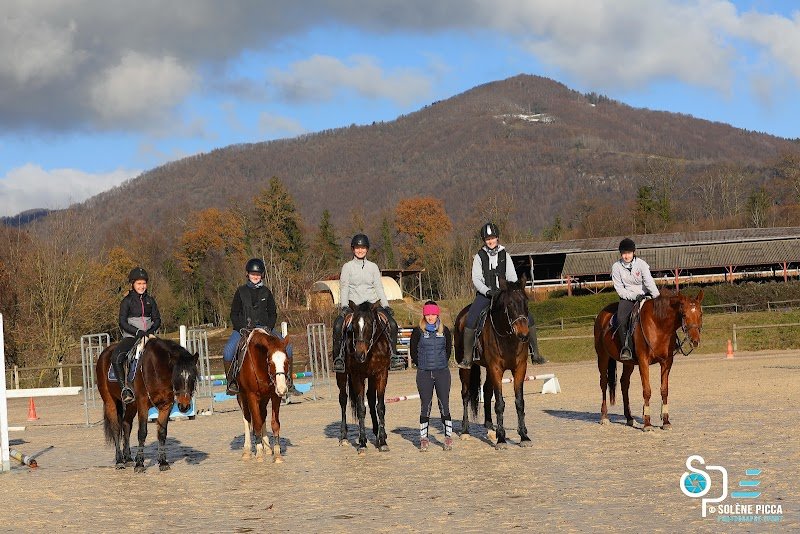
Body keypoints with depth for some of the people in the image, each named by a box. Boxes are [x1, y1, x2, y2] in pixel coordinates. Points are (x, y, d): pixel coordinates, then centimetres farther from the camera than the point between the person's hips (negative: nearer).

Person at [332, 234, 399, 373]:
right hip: (353, 305, -2)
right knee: (338, 325, -28)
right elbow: (344, 288, -1)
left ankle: (393, 355, -6)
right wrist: (344, 307, -15)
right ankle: (338, 358, -20)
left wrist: (386, 306, -1)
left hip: (373, 304, 2)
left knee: (392, 324, -19)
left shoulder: (373, 267, 12)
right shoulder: (347, 267, 5)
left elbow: (379, 288, 10)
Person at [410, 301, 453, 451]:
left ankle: (448, 436, 9)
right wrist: (421, 365, 6)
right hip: (424, 374, -1)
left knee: (444, 405, 0)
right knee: (425, 406, 3)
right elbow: (413, 351, 6)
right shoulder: (418, 331, -2)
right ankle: (423, 438, 11)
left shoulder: (444, 331, 3)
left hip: (442, 372, 1)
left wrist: (442, 363, 11)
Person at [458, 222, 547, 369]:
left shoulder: (504, 255, 9)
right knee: (470, 320, -25)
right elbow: (476, 279, -3)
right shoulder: (479, 257, 3)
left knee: (528, 318, -11)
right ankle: (467, 358, -18)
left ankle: (535, 354, 0)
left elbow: (512, 277, 8)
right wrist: (488, 291, -19)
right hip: (484, 294, -2)